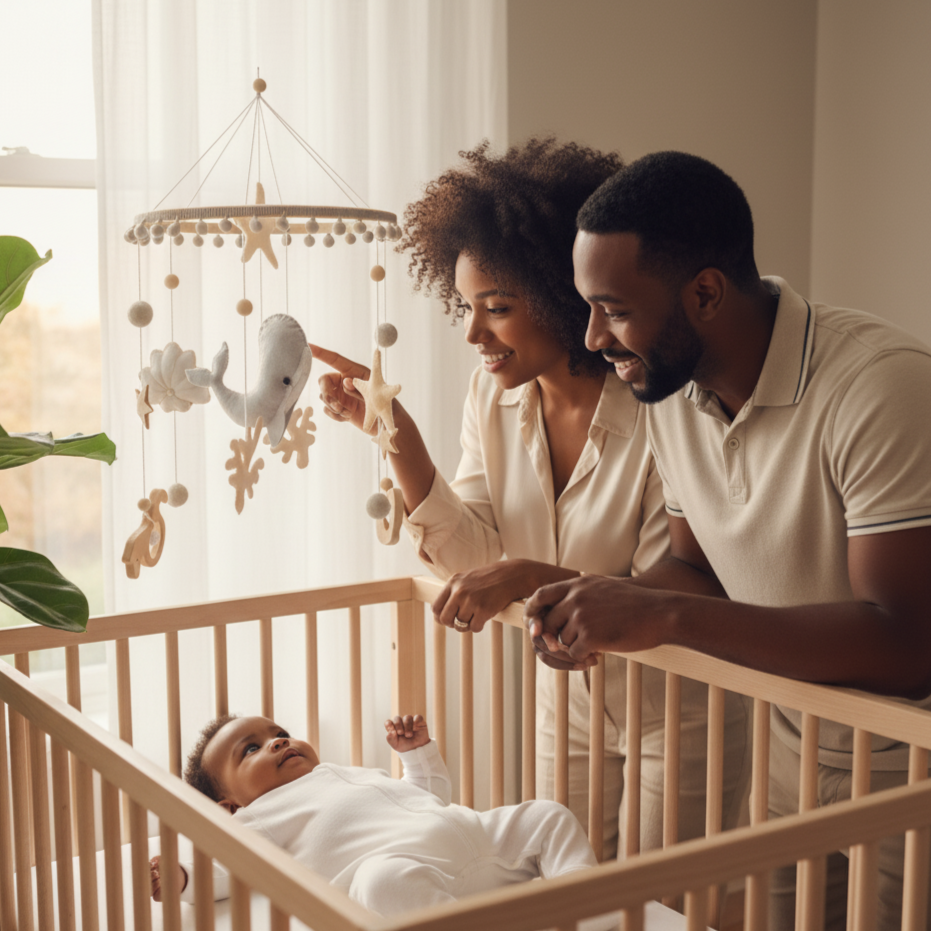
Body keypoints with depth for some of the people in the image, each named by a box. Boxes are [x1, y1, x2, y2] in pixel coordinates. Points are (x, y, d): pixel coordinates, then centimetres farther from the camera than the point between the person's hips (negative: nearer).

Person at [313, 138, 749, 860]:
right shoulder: (495, 394, -8)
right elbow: (474, 553, -10)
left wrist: (533, 577, -37)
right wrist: (393, 430, -19)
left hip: (680, 712, -5)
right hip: (567, 700, 5)